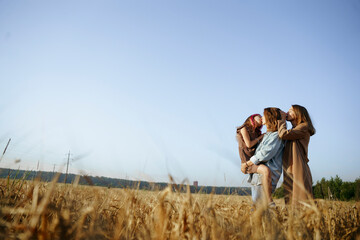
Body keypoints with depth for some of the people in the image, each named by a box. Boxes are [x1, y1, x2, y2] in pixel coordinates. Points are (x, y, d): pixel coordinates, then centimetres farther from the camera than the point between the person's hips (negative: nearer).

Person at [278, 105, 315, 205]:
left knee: (300, 202, -11)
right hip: (290, 170, 9)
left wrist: (282, 119, -2)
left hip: (298, 170, -9)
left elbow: (283, 134, -16)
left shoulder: (304, 126, -3)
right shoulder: (293, 130, 25)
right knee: (291, 202, 6)